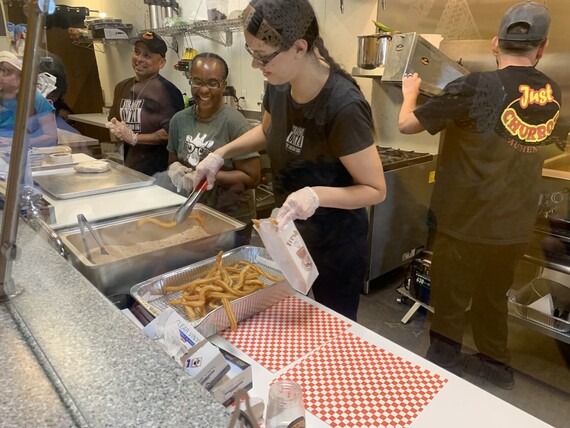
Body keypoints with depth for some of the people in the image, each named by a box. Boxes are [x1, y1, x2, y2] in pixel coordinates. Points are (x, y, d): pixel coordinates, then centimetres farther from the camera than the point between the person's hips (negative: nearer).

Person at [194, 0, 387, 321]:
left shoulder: (343, 106, -31)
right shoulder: (279, 86, -8)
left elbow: (376, 190, -23)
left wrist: (316, 195, -39)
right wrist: (221, 154, 2)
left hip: (335, 243, -7)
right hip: (289, 233, 7)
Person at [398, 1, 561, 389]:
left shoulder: (476, 87, -18)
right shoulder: (553, 96, 0)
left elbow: (406, 124, -10)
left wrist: (411, 92, 9)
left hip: (466, 225, -5)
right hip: (516, 226, 6)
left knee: (450, 303, 12)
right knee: (493, 297, 24)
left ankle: (440, 369, 30)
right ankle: (496, 363, 43)